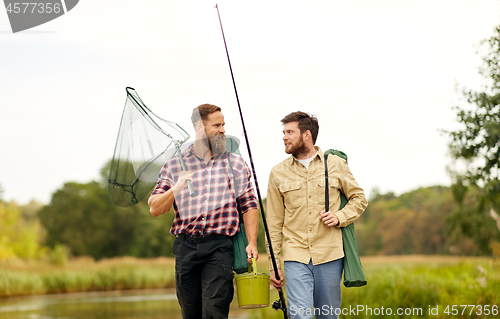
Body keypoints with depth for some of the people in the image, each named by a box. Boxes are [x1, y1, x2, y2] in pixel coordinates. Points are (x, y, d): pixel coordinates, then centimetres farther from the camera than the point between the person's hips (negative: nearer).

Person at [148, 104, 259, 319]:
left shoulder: (236, 164, 11)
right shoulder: (175, 165, 10)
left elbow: (249, 205, 9)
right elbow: (155, 209, 5)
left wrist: (252, 243, -4)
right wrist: (176, 189, -13)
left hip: (219, 247, -1)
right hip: (185, 246, 2)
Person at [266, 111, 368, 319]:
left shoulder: (335, 164, 6)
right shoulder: (278, 173, 7)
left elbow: (359, 198, 15)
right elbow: (274, 223, 9)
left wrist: (340, 217, -6)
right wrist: (274, 266, 6)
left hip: (330, 256, 0)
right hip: (295, 257, 0)